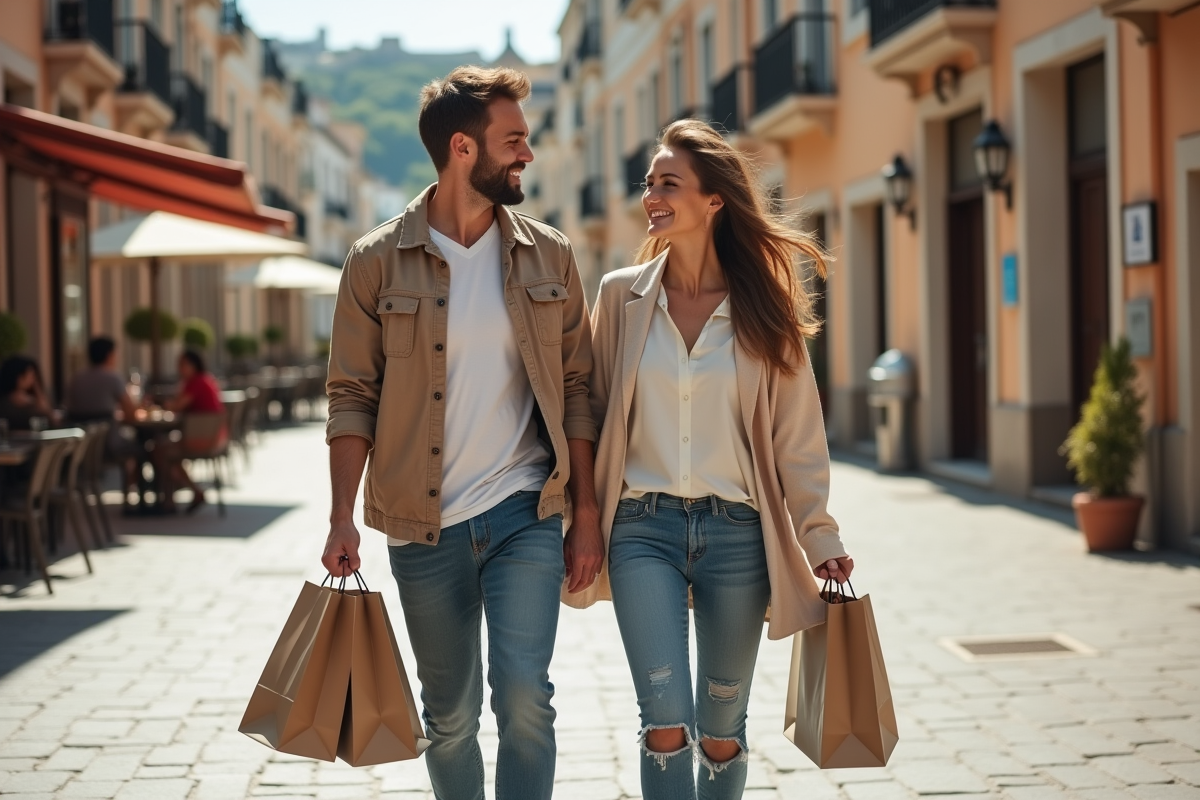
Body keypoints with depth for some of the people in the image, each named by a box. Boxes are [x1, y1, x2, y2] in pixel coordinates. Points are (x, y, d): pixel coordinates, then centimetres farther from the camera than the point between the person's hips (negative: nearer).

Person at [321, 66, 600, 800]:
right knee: (450, 716, 10)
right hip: (424, 526, 0)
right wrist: (343, 518, -10)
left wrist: (587, 513, 1)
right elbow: (353, 399, -1)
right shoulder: (378, 263, -2)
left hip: (526, 516, 0)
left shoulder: (548, 256, 4)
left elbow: (577, 389, 5)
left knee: (524, 695, -11)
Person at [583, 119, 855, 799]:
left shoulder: (764, 309, 2)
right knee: (666, 719, -11)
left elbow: (798, 436, 4)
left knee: (722, 731, 9)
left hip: (737, 533, 1)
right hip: (644, 526, 0)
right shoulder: (622, 296, 3)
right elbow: (593, 412, 8)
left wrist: (821, 537, 1)